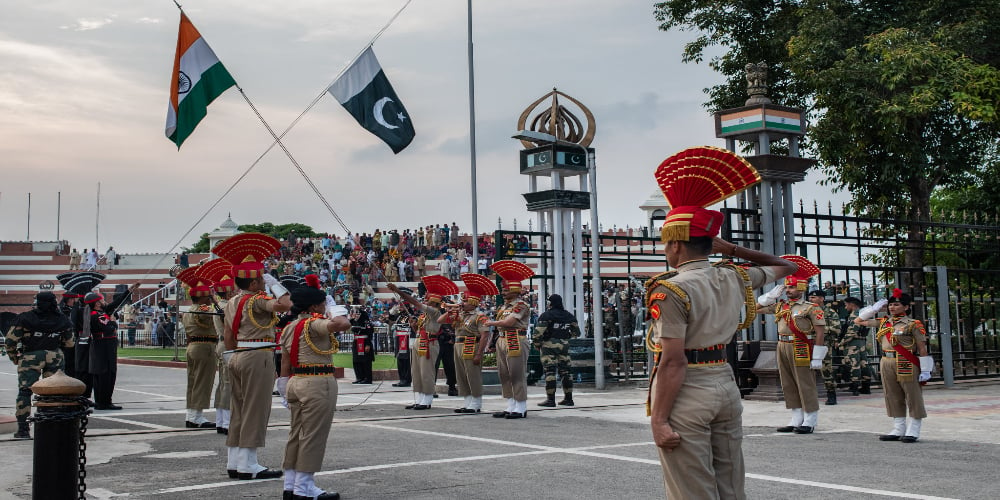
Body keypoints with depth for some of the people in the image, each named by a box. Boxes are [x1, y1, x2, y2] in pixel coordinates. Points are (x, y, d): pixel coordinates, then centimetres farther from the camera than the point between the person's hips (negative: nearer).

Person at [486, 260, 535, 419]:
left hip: (516, 342, -9)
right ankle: (511, 407, 18)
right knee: (504, 375, 11)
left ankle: (521, 409, -1)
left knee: (517, 375, -6)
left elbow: (509, 322, -18)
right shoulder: (504, 306, 18)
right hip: (502, 341, 9)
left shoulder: (521, 305, -10)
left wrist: (491, 323, -4)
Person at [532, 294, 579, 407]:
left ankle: (550, 399, -6)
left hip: (549, 346, -6)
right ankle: (568, 398, 13)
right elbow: (576, 332, 15)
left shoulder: (546, 315, -10)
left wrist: (537, 344, 0)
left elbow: (538, 332, -15)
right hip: (564, 346, 6)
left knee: (549, 372, -4)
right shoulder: (569, 316, 9)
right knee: (565, 371, 10)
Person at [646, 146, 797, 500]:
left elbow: (673, 362, -20)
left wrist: (658, 420, -17)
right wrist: (732, 249, 16)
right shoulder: (734, 278, 4)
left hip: (687, 396, -7)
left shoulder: (671, 290, -15)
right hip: (726, 387, 7)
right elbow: (786, 266, 22)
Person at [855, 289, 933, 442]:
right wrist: (874, 308, 12)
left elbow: (922, 349, -5)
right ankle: (898, 430, 18)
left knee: (913, 397, 0)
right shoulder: (883, 322, 12)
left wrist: (925, 370, -8)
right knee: (893, 397, 10)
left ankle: (913, 431, 6)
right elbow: (858, 321, 20)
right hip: (887, 363, 6)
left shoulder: (913, 324, -4)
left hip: (906, 364, -6)